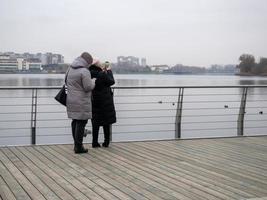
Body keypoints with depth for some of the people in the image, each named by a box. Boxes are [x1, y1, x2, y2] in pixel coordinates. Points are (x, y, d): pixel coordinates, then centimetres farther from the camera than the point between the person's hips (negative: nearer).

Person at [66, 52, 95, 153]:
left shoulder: (70, 69, 11)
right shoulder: (84, 71, -16)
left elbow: (66, 82, 21)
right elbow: (88, 87, -17)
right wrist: (93, 81, 1)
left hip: (71, 101, 9)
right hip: (81, 102, -8)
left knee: (75, 121, 15)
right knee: (81, 123, -3)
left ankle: (76, 144, 23)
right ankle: (78, 147, 0)